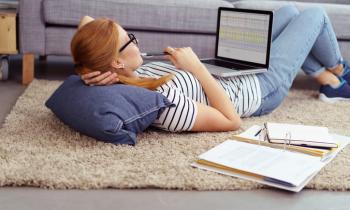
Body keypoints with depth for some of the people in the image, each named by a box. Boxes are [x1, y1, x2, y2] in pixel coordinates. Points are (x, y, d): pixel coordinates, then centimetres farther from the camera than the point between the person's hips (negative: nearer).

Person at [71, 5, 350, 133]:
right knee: (315, 14, 10)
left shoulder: (126, 79, -19)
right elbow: (232, 121, -33)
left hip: (230, 71, 8)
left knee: (288, 10, 23)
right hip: (263, 87, -8)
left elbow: (87, 21, -7)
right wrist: (196, 66, -33)